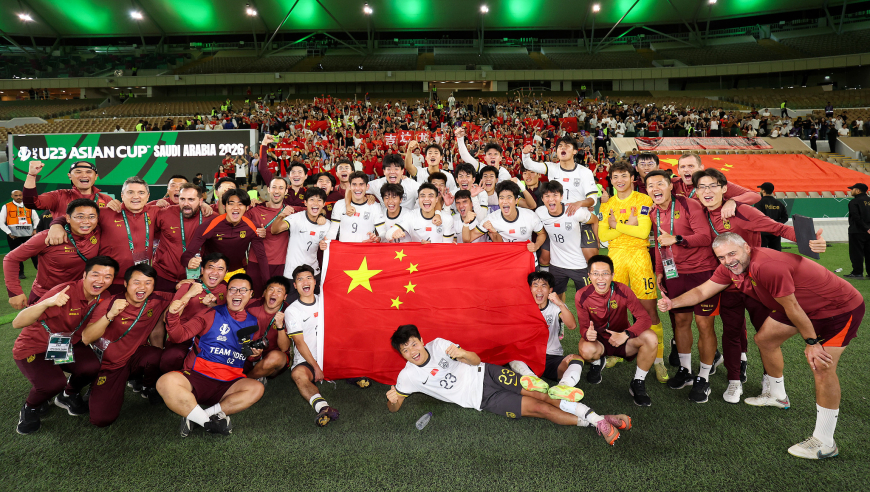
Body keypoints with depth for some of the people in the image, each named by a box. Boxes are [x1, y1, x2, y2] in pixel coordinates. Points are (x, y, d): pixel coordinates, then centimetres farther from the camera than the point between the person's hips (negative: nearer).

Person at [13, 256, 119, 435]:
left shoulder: (103, 297, -9)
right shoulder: (65, 292, -28)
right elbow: (17, 323, -32)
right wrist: (47, 303, -49)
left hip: (67, 345, 5)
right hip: (33, 348, -5)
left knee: (92, 365, -26)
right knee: (54, 382, -32)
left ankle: (68, 396, 9)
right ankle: (30, 409, 5)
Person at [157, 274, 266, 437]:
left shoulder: (252, 323, 15)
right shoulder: (211, 314, 6)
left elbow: (254, 352, 28)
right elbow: (180, 335, -1)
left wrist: (256, 353, 5)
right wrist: (173, 315, -19)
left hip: (228, 385, 3)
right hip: (197, 376, -2)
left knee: (257, 388, -28)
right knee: (166, 382, -33)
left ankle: (195, 418, -23)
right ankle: (211, 422, -24)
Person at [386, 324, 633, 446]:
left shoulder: (437, 344, -1)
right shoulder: (408, 376, -6)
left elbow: (475, 360, 1)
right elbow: (394, 408, 1)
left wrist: (463, 354, -22)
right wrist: (392, 399, -24)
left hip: (485, 374, 2)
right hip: (481, 398, -2)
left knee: (539, 394, -15)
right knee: (538, 408, -14)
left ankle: (600, 419, -10)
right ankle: (594, 423, -8)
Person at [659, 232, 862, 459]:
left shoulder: (767, 267, -37)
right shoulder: (731, 268, -9)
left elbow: (792, 308, -28)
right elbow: (702, 291, -3)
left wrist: (811, 343, -17)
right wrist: (673, 303, -18)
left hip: (842, 308, -9)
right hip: (804, 306, 9)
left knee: (822, 367, -15)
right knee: (764, 339, 14)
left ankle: (825, 443, -3)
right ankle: (777, 396, 37)